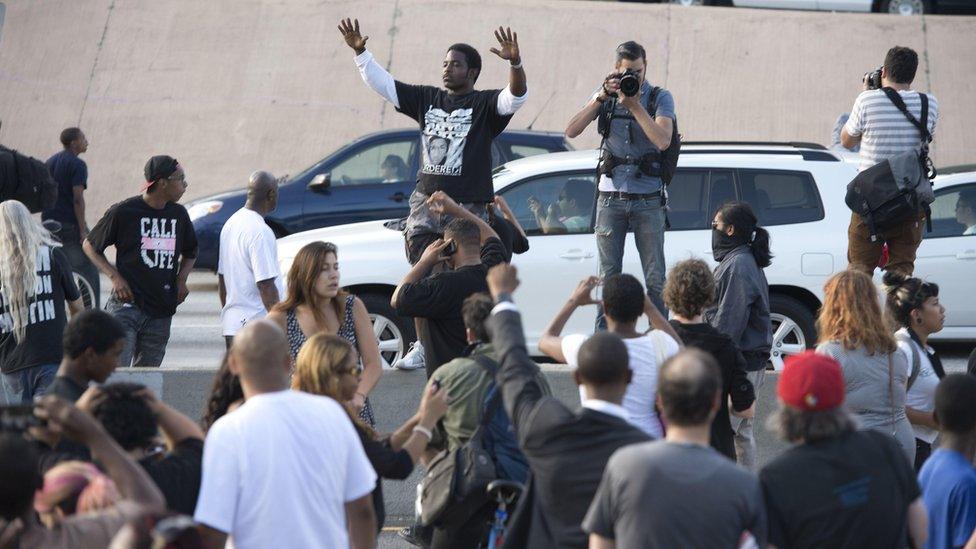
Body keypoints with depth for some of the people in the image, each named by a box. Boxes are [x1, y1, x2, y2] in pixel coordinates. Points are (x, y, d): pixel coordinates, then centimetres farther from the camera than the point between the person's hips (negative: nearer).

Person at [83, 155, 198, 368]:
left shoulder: (178, 214, 11)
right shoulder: (123, 212, -5)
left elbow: (190, 253, 29)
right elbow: (90, 245, 7)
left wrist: (181, 279, 9)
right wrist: (115, 276, -7)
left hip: (161, 313, 5)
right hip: (126, 305, -5)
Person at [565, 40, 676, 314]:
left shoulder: (660, 98, 0)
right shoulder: (606, 96, 7)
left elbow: (663, 141, -16)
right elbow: (571, 131, -5)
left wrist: (635, 105, -19)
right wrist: (600, 98, -13)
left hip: (648, 199, -2)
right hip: (611, 196, 2)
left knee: (655, 278, 0)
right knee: (609, 276, 5)